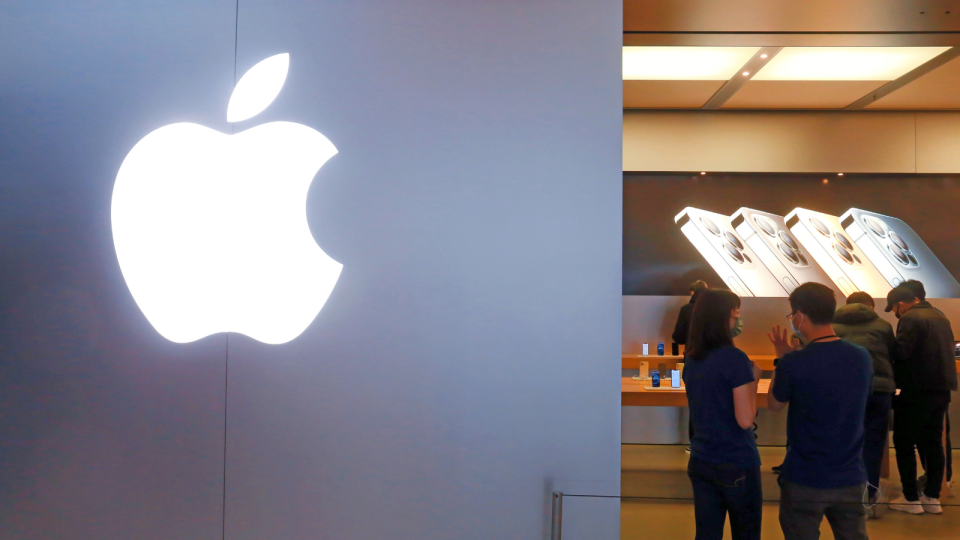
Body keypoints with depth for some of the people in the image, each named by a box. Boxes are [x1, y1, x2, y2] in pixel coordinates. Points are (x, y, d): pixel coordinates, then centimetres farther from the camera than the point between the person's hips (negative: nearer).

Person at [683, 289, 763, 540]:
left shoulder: (691, 359, 4)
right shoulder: (734, 358, -18)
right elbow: (745, 420, -19)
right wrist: (753, 380, -6)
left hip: (700, 461, 6)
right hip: (737, 464, -6)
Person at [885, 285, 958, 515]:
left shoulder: (910, 319, -13)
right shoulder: (940, 317, 15)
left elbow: (900, 352, -21)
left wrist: (894, 376, -5)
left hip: (918, 390, -8)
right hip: (941, 388, 8)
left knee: (904, 443, 1)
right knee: (932, 443, 13)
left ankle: (911, 498, 2)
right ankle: (932, 497, 16)